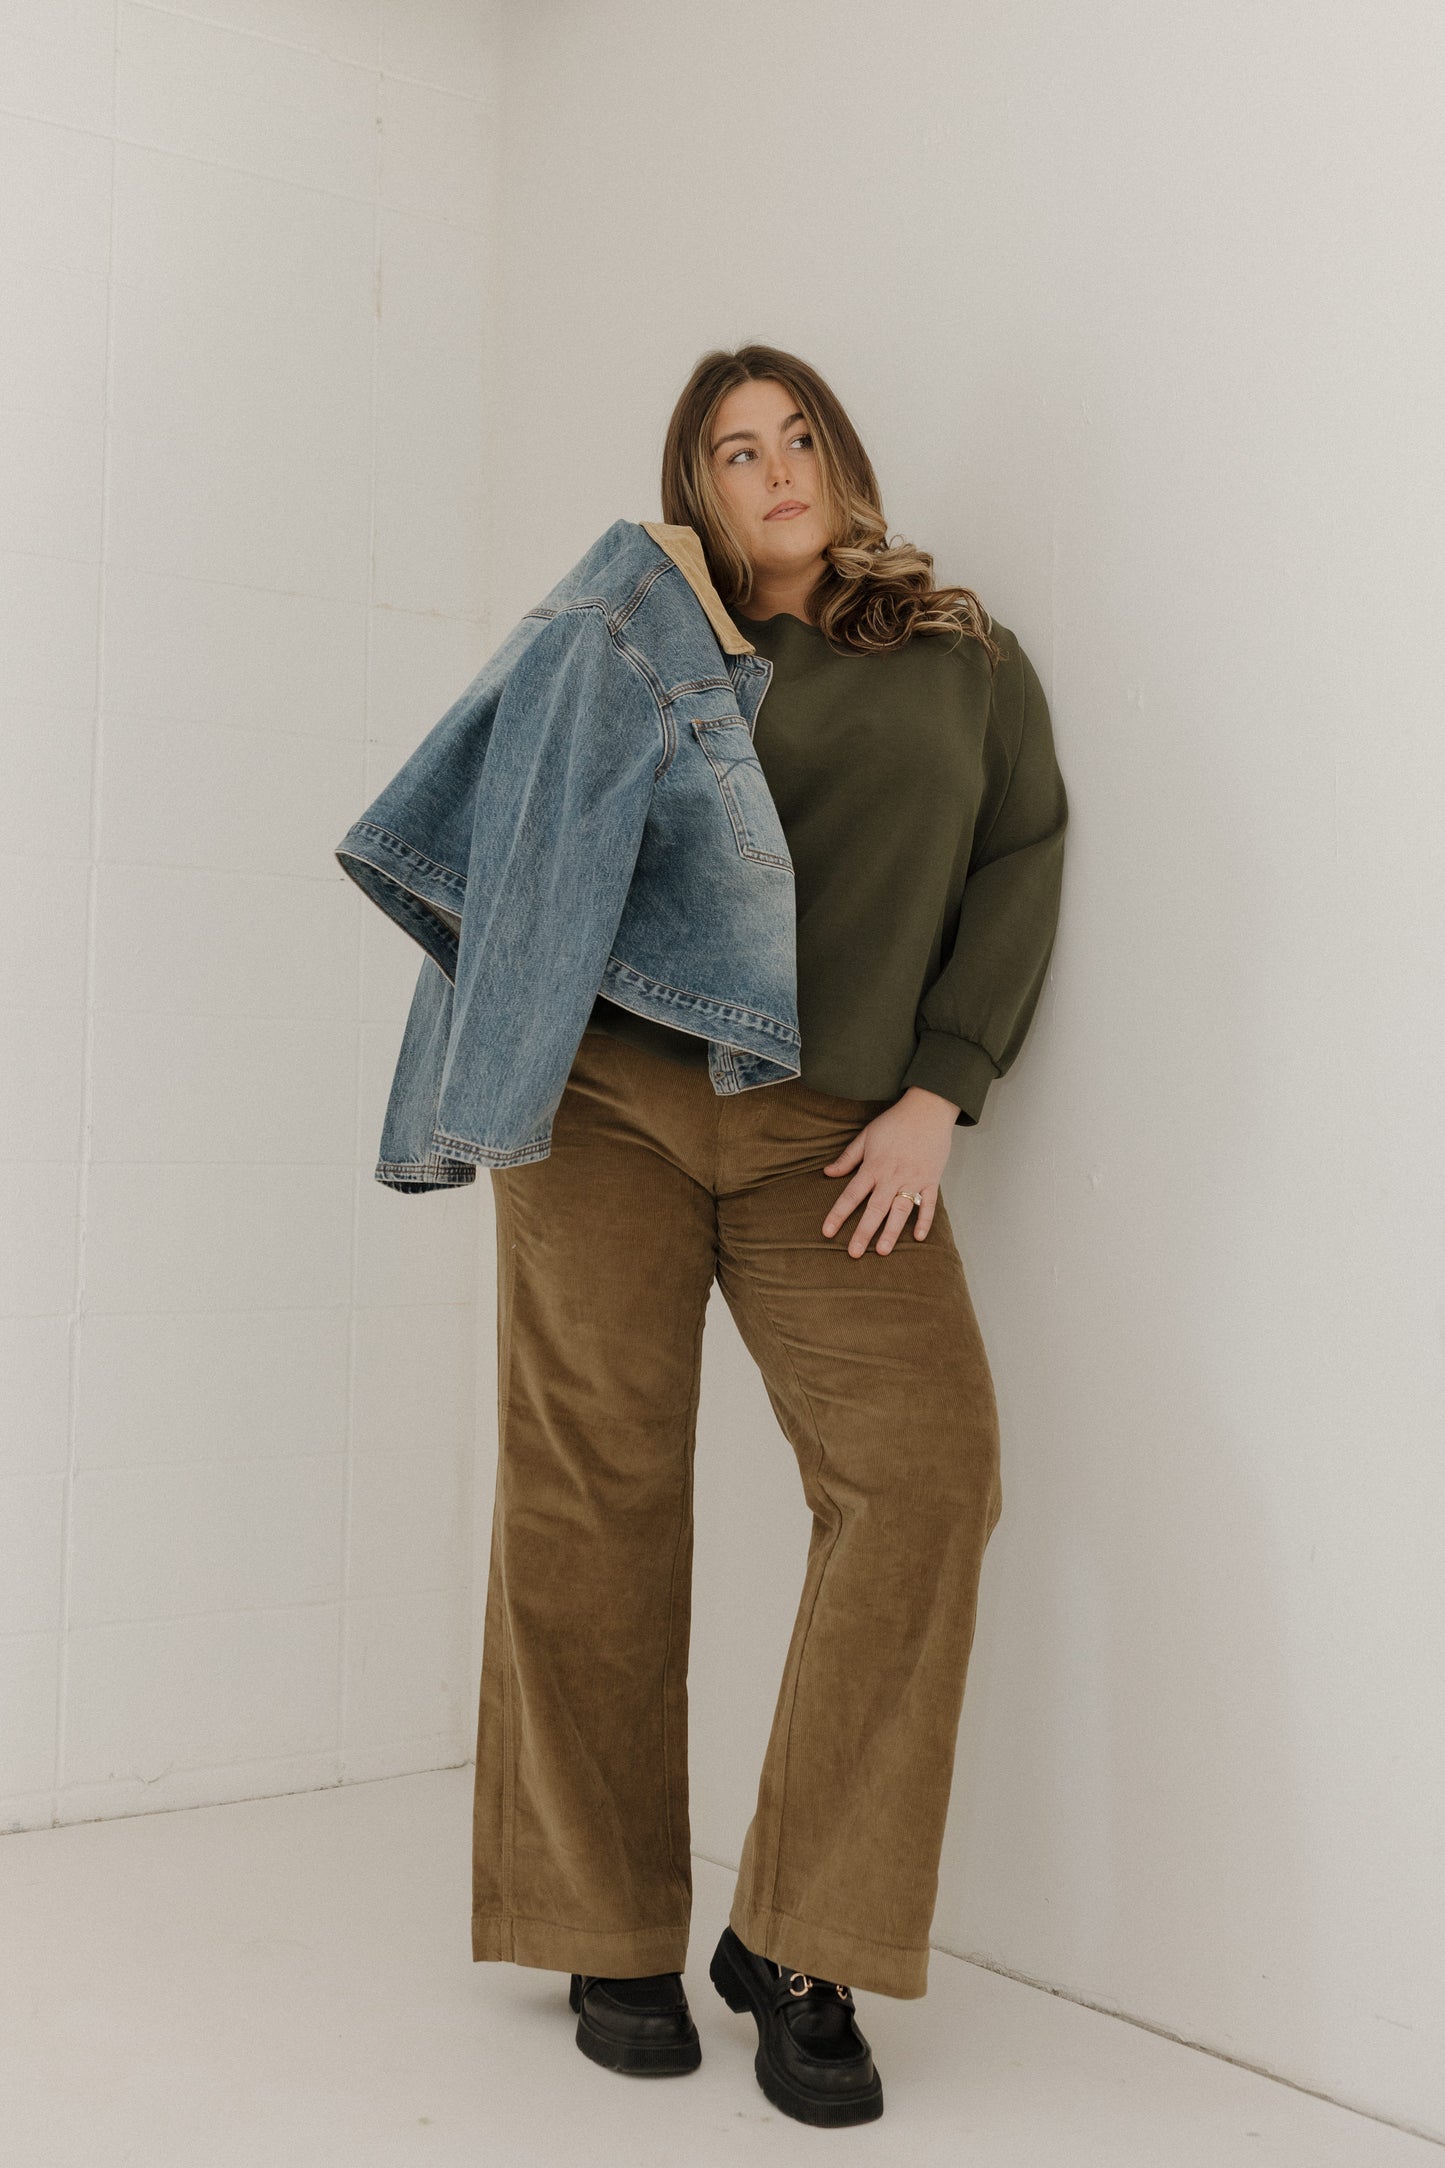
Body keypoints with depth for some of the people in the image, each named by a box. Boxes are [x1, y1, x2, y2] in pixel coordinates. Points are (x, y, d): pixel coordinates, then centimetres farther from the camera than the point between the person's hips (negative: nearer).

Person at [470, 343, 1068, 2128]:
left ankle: (797, 1948, -5)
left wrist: (936, 1096, -2)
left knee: (926, 1470, -16)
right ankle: (611, 1939, 12)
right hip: (610, 1097, 0)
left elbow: (1021, 861, 8)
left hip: (836, 1137, 0)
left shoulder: (963, 658, 16)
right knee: (595, 1494, -3)